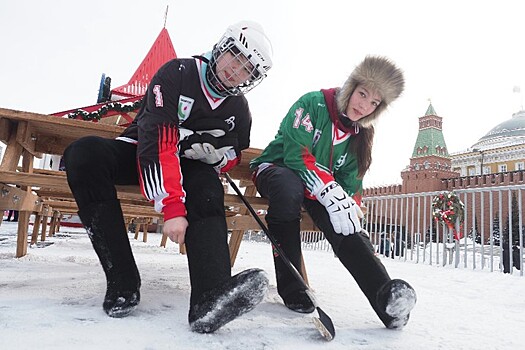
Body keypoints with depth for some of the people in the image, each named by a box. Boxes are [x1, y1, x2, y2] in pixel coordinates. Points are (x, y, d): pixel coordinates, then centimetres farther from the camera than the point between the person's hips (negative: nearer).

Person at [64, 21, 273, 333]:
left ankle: (210, 299, -50)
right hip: (139, 154, -2)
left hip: (189, 166, 2)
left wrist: (215, 153, -20)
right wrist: (173, 207, -38)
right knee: (84, 154, -31)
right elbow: (158, 142, -30)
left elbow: (231, 159, 7)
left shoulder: (240, 111, -2)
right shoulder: (176, 74, -19)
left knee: (208, 190, -32)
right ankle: (122, 282, -30)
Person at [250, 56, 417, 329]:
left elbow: (350, 179, 6)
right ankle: (290, 286, -28)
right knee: (290, 189, -40)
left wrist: (350, 205, -16)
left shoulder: (361, 133, 4)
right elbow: (297, 156, -26)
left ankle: (387, 296, -31)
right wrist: (333, 195, -35)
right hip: (277, 169, -5)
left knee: (346, 228, -23)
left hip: (323, 190, 5)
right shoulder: (313, 104, -16)